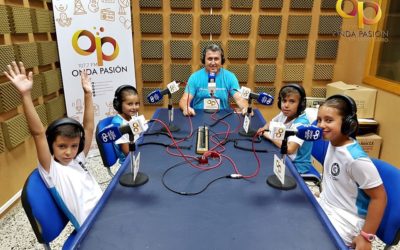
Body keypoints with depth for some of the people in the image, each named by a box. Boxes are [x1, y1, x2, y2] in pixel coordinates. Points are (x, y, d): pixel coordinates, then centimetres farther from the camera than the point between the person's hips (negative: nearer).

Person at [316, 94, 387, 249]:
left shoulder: (356, 159, -27)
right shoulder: (333, 142, -5)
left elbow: (379, 197, -21)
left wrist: (365, 237, -16)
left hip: (344, 222, -7)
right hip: (324, 208, 7)